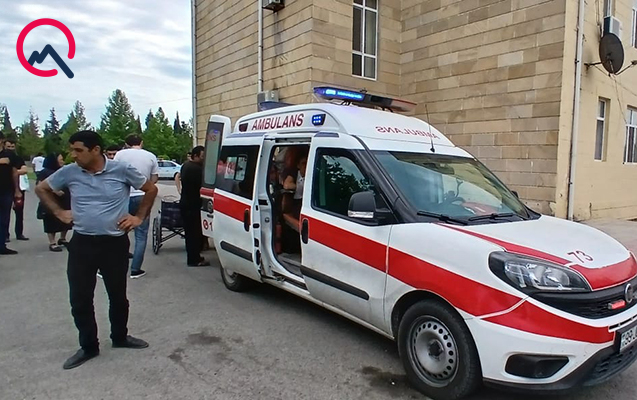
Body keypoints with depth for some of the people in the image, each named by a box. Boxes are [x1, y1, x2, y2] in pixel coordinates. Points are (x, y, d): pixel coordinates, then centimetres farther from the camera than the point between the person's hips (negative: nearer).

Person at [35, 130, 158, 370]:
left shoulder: (122, 170, -8)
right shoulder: (69, 172, -2)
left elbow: (151, 189, 4)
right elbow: (41, 189, 16)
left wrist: (139, 217, 0)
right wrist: (59, 212, 5)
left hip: (115, 243, -2)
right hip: (81, 244, 2)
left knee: (118, 296, 13)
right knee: (80, 300, 6)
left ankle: (120, 337, 35)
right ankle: (88, 347, 25)